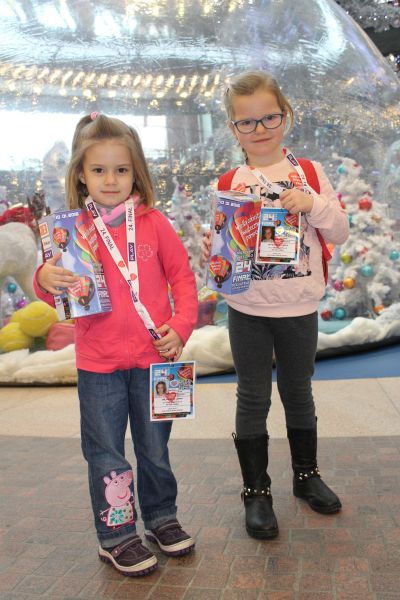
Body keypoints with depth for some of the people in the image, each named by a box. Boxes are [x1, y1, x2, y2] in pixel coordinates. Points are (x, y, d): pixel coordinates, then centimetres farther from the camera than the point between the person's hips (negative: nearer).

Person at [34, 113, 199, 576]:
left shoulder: (153, 222, -2)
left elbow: (182, 276, 4)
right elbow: (60, 291, 1)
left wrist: (180, 326, -8)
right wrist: (45, 281, -22)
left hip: (153, 358, 1)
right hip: (97, 364, 0)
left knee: (155, 449, 16)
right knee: (106, 455, 9)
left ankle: (161, 519, 37)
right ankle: (116, 536, 27)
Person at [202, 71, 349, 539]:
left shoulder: (309, 172, 1)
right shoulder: (228, 184, -1)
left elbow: (339, 233, 0)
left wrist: (313, 204, -17)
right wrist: (212, 253, -21)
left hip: (299, 308, 1)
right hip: (247, 311, -1)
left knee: (298, 392, 17)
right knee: (253, 399, 8)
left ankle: (307, 475, 37)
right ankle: (256, 491, 23)